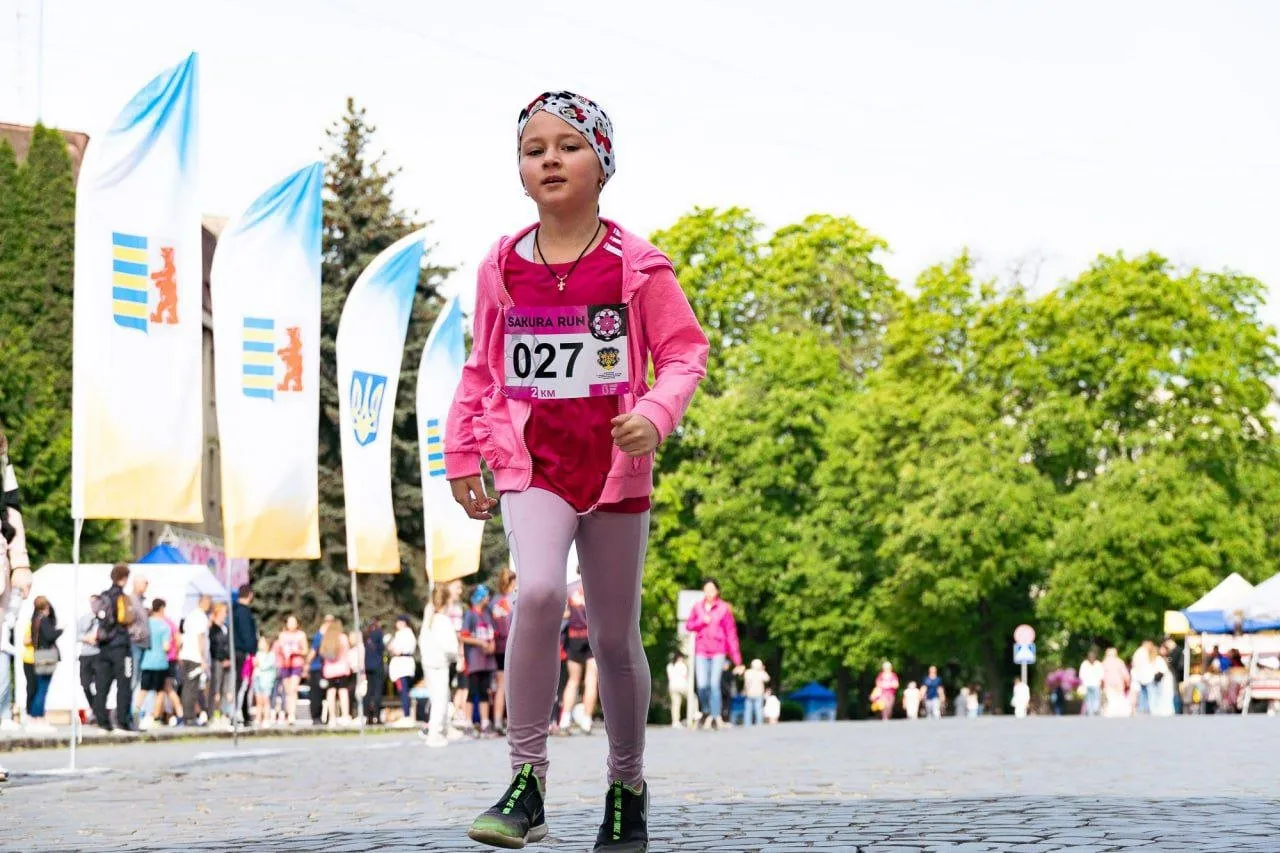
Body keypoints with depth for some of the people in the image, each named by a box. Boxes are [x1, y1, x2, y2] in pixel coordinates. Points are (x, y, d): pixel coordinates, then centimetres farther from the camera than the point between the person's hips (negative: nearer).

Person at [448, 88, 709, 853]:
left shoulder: (636, 266, -2)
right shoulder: (503, 267, 5)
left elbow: (686, 353, -2)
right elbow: (481, 367, 14)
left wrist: (655, 415, -20)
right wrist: (462, 455, 12)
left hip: (615, 466, 0)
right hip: (532, 465, 0)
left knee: (615, 637, 9)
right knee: (539, 592, -26)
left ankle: (628, 789, 30)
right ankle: (526, 784, -22)